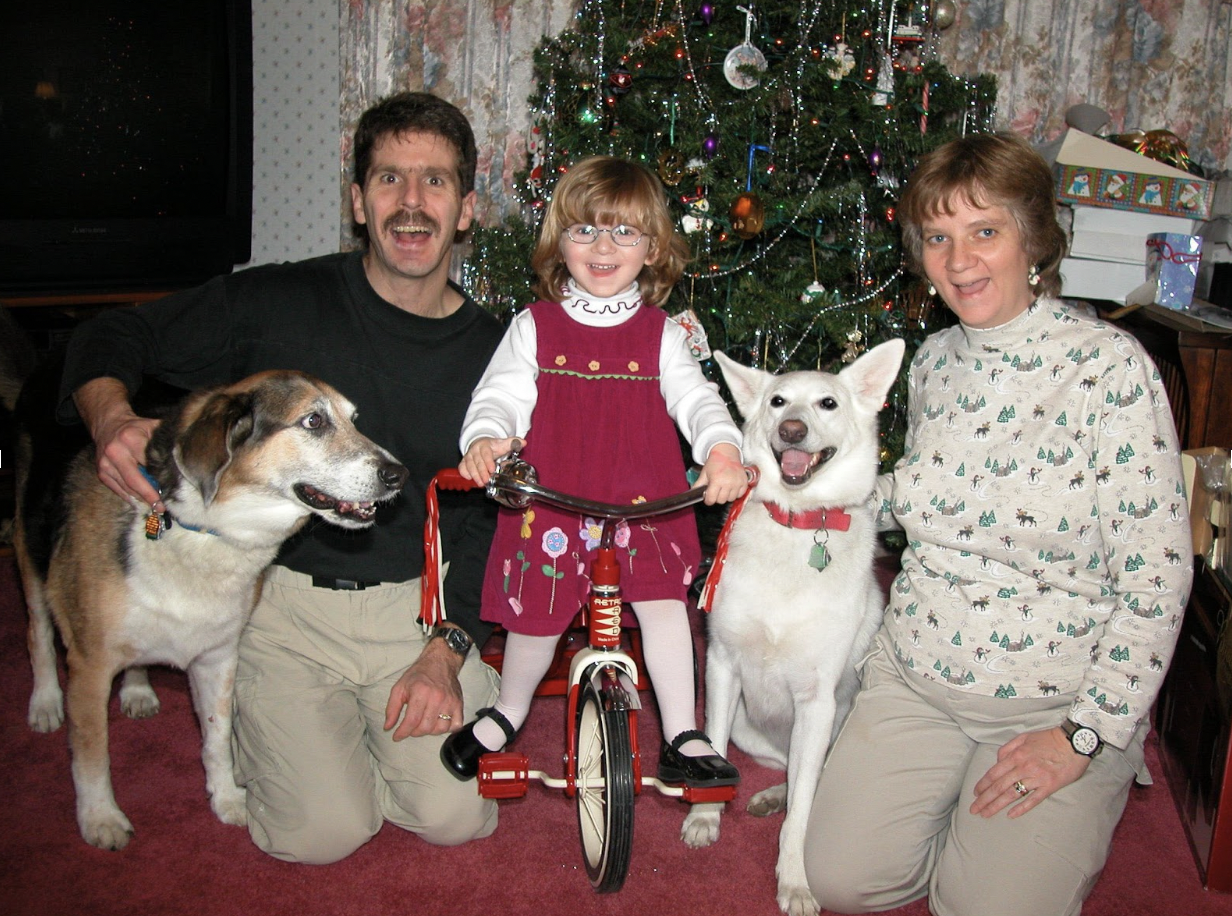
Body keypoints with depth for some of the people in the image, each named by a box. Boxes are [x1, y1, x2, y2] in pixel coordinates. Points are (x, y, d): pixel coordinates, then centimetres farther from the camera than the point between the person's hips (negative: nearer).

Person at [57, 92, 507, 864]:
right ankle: (268, 723, 20)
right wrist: (113, 418, -21)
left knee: (454, 817, -11)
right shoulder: (280, 303, -7)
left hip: (418, 605, 2)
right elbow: (113, 338, 2)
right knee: (324, 832, -13)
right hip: (286, 599, -1)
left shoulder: (493, 352, -1)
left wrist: (447, 649, -11)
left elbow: (492, 522, 2)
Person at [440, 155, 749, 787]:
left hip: (643, 499, 1)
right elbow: (502, 392, -3)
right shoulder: (535, 327, 4)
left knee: (662, 601, -9)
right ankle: (507, 715, 34)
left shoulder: (661, 334, 6)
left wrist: (722, 448, -24)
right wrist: (485, 438, -25)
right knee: (537, 613, 6)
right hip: (549, 497, 0)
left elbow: (695, 397, -3)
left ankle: (682, 736, 6)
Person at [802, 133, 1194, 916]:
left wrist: (1086, 734, -16)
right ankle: (955, 808, 24)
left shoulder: (1110, 367, -16)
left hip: (1057, 698, -4)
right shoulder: (934, 360, 2)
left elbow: (1157, 574, -16)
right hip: (916, 674, 5)